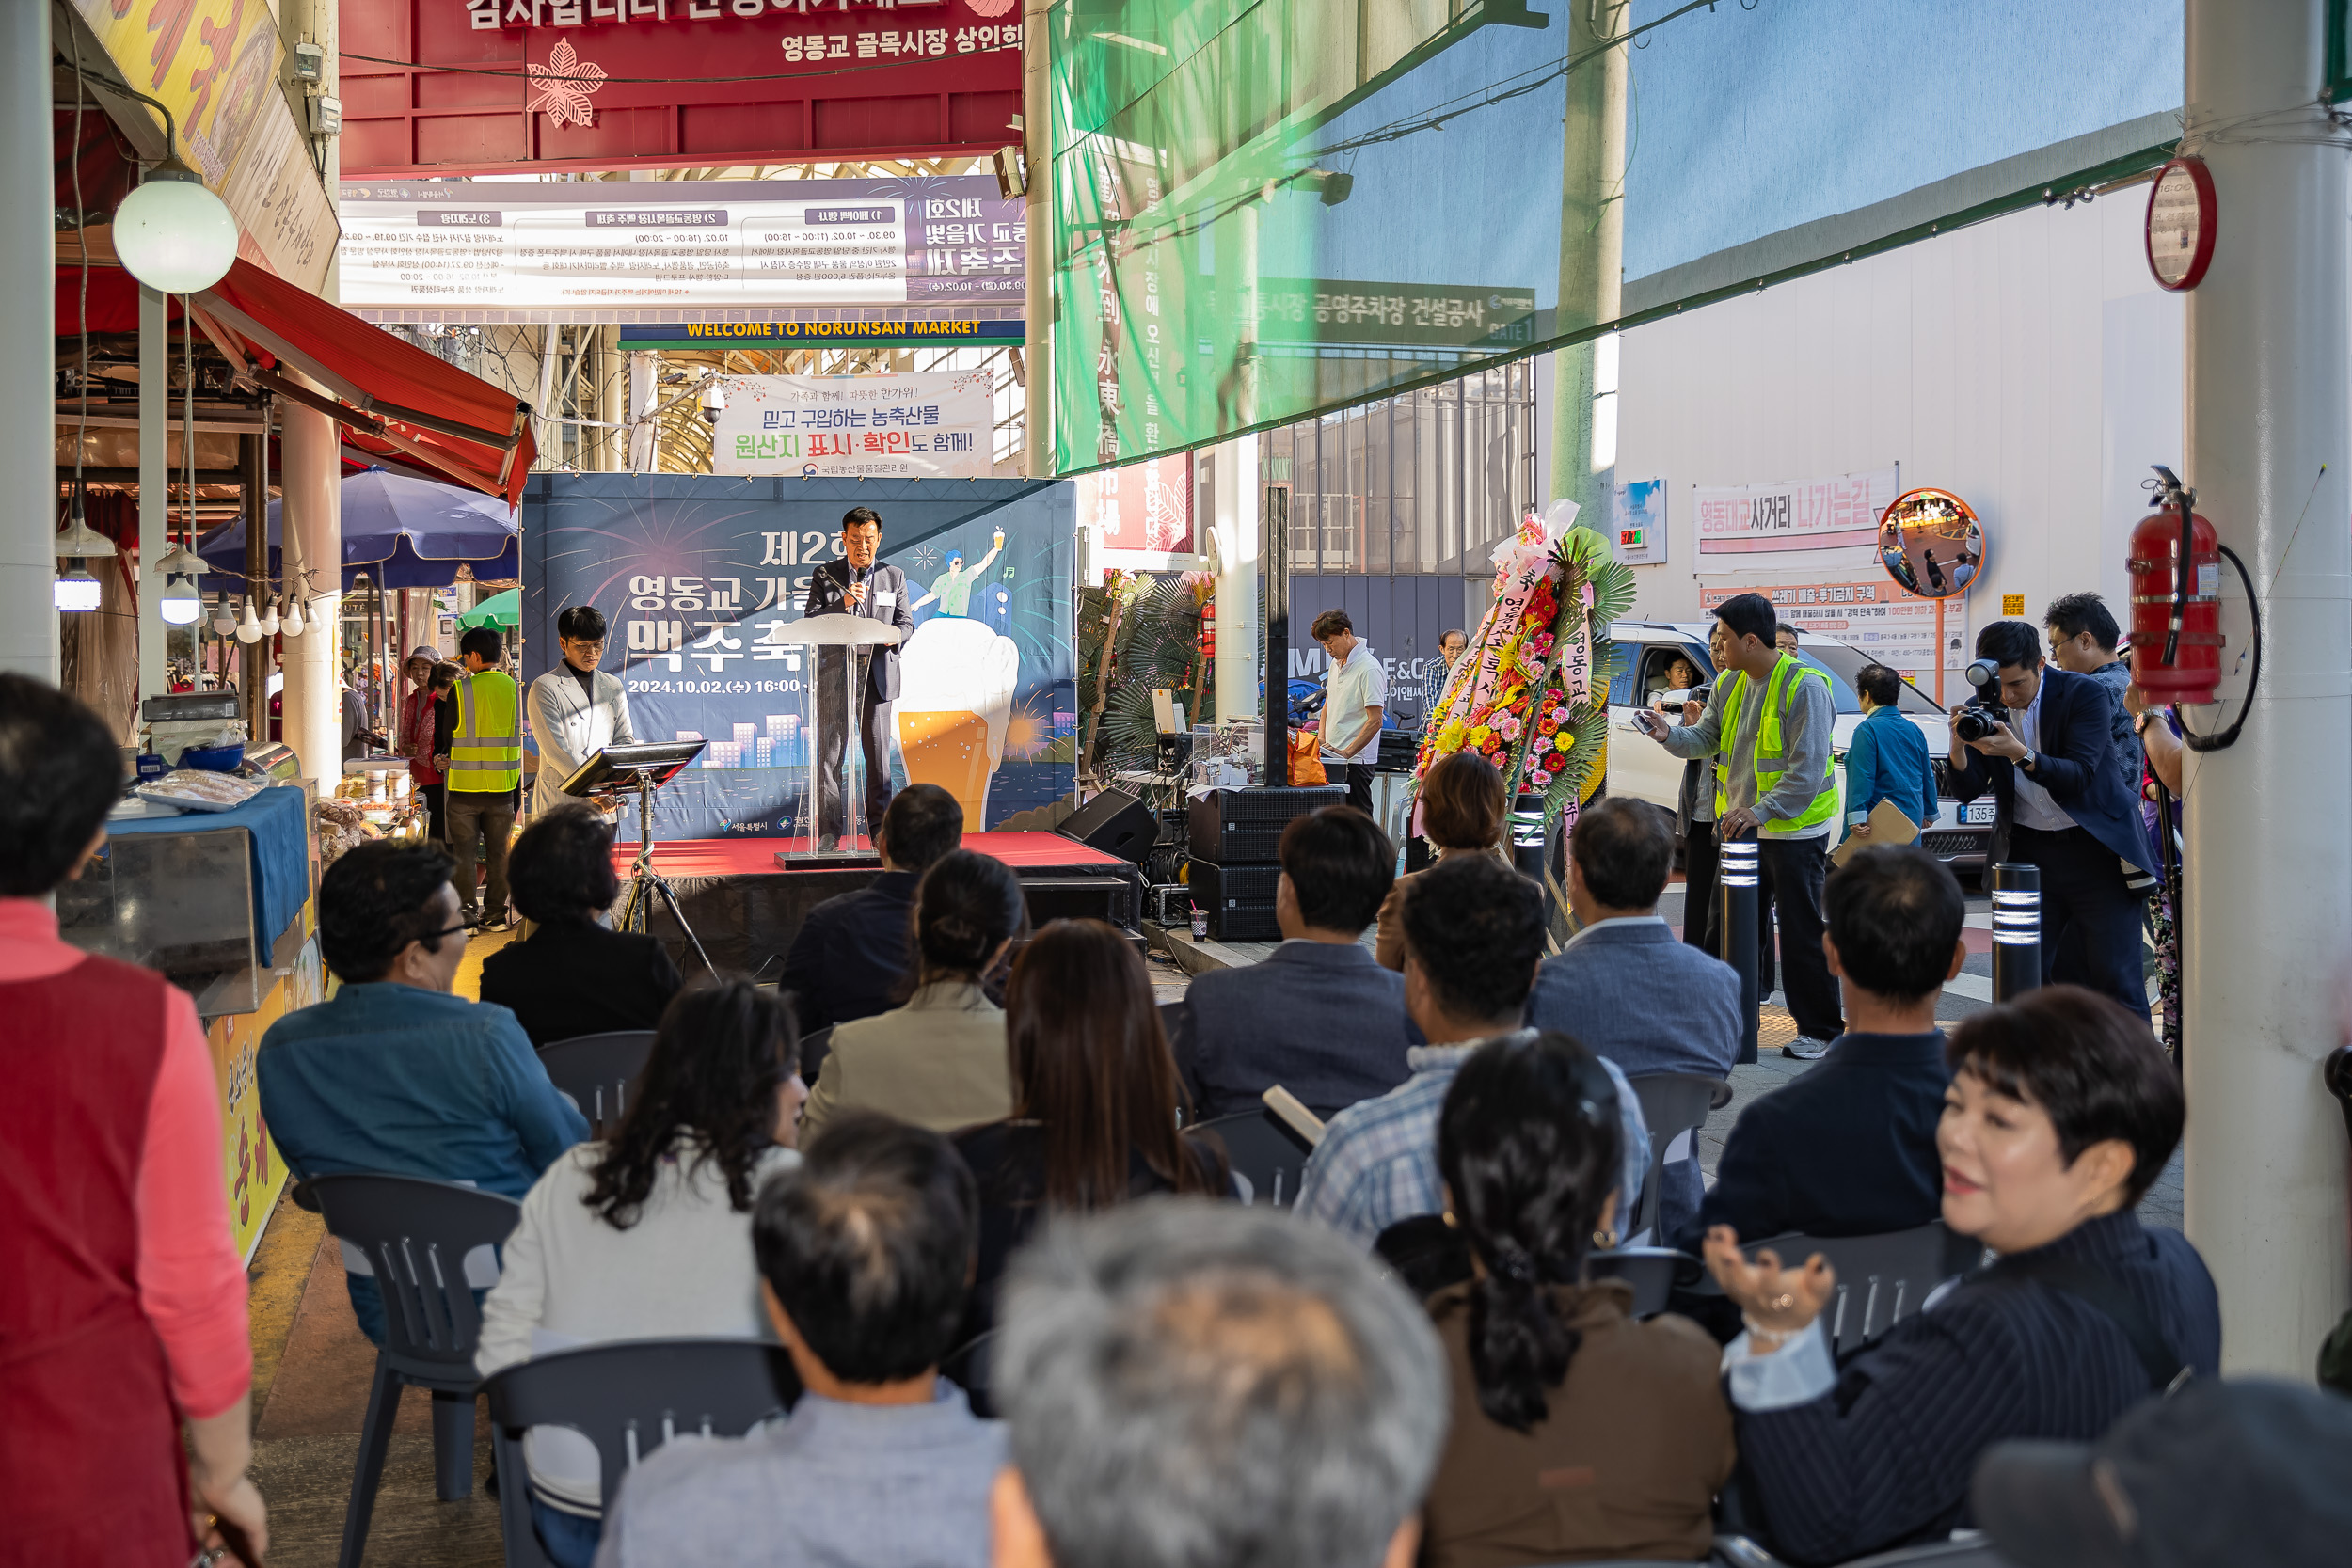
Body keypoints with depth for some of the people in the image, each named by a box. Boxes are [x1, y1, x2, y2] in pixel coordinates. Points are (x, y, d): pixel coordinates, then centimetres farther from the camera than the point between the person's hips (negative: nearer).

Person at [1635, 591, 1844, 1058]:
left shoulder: (1804, 686, -17)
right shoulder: (1728, 684, 7)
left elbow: (1809, 768, -21)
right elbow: (1705, 738, 11)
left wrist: (1761, 810, -28)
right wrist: (1669, 735, -10)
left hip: (1793, 831, -8)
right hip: (1739, 826, 8)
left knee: (1802, 933, -2)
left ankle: (1820, 1031, 7)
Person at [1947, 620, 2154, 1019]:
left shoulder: (2084, 693, -10)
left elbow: (2079, 776, -19)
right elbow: (1967, 790, -2)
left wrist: (2020, 753, -33)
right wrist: (1959, 745, -21)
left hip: (2097, 850, -4)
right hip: (2029, 854, 4)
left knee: (2116, 978, -4)